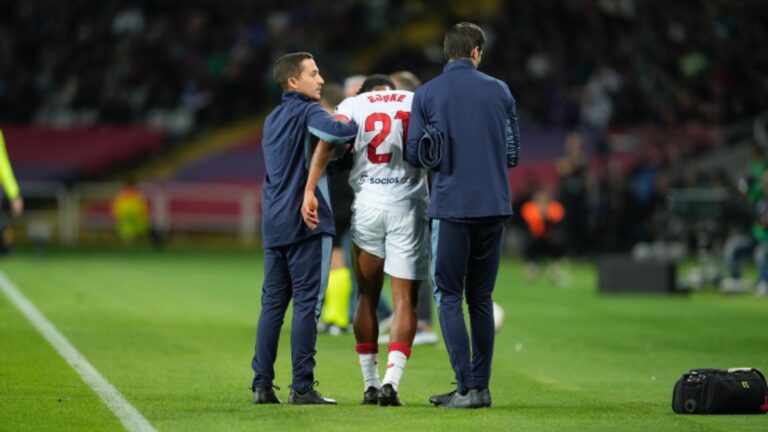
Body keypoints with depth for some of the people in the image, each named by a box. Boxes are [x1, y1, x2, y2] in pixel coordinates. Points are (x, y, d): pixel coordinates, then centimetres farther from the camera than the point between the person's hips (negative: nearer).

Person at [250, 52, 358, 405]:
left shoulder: (272, 120, 20)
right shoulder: (307, 112, -6)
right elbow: (334, 131, -27)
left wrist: (343, 155, 15)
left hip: (273, 224, 8)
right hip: (306, 221, -8)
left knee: (273, 303, 8)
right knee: (306, 303, -5)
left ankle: (262, 384, 7)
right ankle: (302, 387, -6)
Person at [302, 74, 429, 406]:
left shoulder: (353, 104, 10)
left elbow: (328, 143, -7)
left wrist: (309, 191, -12)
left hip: (368, 205, 1)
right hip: (408, 205, -1)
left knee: (367, 296, 14)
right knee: (404, 300, 1)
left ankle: (370, 385, 14)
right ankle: (391, 382, -13)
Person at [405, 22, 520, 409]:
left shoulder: (426, 94, -2)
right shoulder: (499, 91, 4)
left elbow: (414, 155, -1)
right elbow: (513, 152, 10)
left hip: (451, 206, -3)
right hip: (494, 205, 3)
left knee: (448, 296, 3)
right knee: (481, 297, 13)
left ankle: (467, 388, -5)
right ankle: (481, 386, 13)